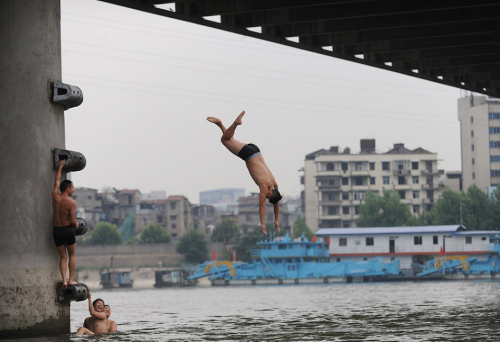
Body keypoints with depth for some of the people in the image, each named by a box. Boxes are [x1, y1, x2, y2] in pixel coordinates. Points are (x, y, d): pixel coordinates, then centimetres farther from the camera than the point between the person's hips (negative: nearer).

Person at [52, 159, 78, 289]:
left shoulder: (55, 197, -1)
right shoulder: (72, 203, -14)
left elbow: (57, 181, 14)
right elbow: (72, 220, -17)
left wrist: (60, 166, 26)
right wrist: (76, 223, 8)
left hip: (57, 230, 4)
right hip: (68, 230, -4)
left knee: (62, 257, 10)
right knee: (71, 255, 14)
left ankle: (64, 280, -3)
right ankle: (71, 279, 9)